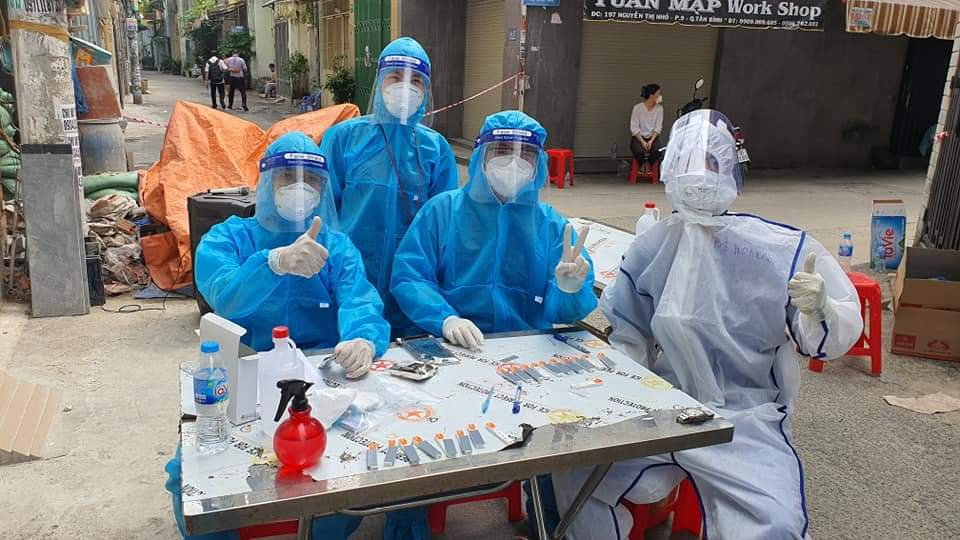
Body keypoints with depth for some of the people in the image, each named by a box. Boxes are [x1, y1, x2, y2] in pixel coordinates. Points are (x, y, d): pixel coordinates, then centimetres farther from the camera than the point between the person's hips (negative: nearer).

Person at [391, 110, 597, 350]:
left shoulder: (553, 224, 7)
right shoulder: (442, 210, 3)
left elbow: (560, 311, 3)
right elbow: (407, 276, -3)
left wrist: (569, 290, -19)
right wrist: (446, 319, -18)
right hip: (455, 348, -3)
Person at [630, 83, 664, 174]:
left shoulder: (659, 108, -1)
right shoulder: (637, 108, -9)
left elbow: (658, 127, -3)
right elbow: (634, 128, -11)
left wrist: (651, 141, -18)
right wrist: (642, 142, -21)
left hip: (652, 137, 2)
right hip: (638, 137, -2)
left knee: (660, 149, -30)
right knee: (638, 150, -35)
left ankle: (648, 165, 1)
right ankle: (643, 166, 0)